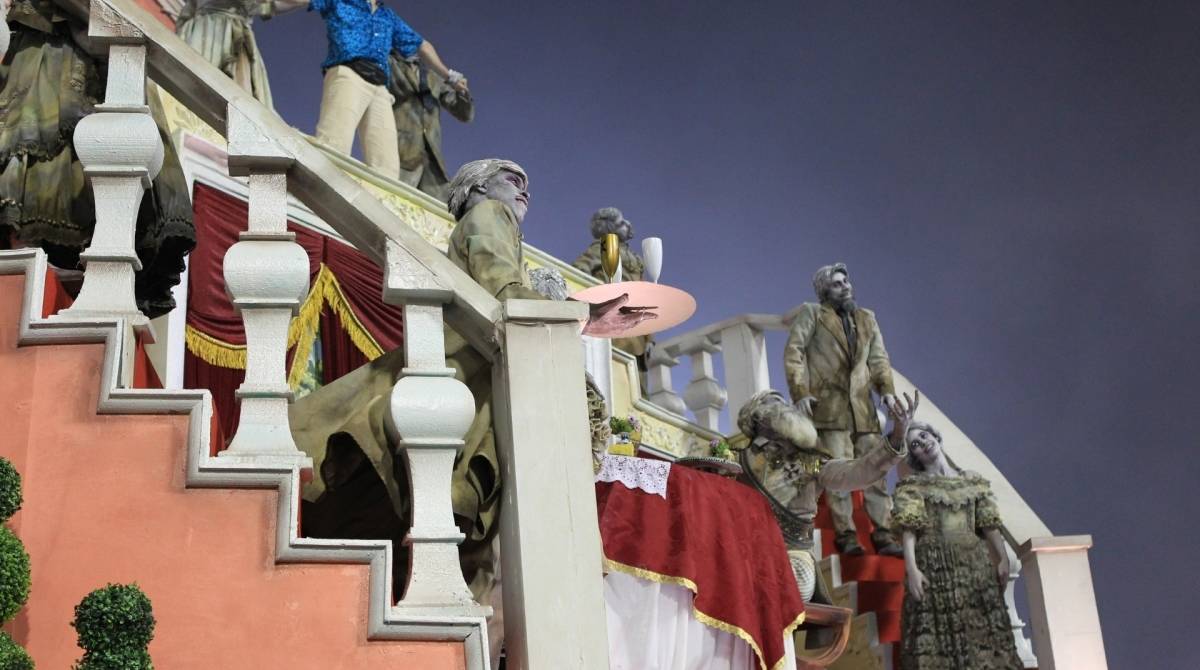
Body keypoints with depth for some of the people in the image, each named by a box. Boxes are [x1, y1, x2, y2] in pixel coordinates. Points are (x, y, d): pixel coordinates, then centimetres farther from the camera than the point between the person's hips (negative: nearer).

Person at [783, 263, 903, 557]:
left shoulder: (867, 318, 22)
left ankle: (882, 533, -1)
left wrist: (887, 390, 2)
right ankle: (845, 533, -9)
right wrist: (800, 392, -10)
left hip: (863, 406, 5)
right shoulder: (811, 314, 8)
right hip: (829, 405, -4)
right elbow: (793, 352, 1)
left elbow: (878, 359, 19)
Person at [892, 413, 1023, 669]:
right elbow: (909, 530, -4)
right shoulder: (913, 485, 6)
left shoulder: (973, 482, 16)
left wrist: (1003, 558, -2)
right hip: (934, 567, -3)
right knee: (940, 635, -10)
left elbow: (990, 525, 11)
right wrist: (911, 568, -17)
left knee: (984, 633, -4)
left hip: (975, 565, 3)